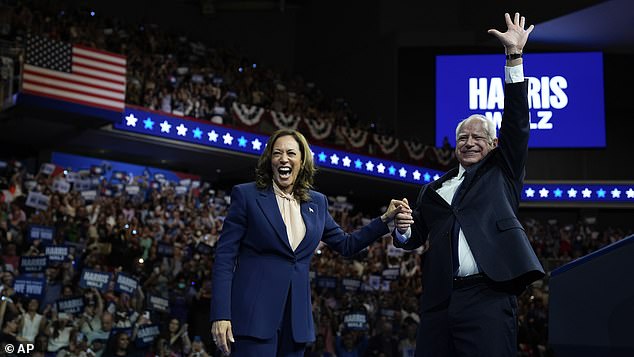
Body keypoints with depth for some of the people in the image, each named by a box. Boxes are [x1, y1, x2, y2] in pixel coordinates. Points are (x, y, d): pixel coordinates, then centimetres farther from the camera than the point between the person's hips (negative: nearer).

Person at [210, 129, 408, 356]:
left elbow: (346, 245, 21)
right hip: (255, 312, -4)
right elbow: (225, 256, -4)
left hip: (296, 318, 5)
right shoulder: (247, 195, -1)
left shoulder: (316, 203, 12)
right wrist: (221, 315, -12)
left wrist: (386, 218, 11)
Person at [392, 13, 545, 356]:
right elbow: (412, 239, 26)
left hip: (487, 296, -3)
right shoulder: (434, 190, 23)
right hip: (439, 301, 4)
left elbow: (516, 122, 4)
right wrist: (403, 228, 1)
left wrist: (514, 55, -2)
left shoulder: (501, 173, 15)